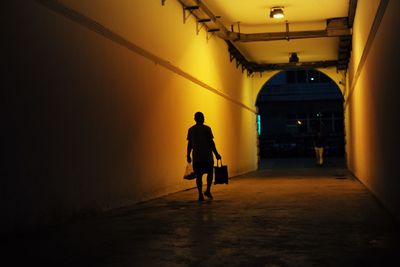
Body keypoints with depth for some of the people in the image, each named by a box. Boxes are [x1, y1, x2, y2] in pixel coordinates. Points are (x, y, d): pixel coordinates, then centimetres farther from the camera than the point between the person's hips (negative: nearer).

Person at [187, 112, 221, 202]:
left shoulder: (191, 130, 6)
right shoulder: (207, 129, -5)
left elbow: (189, 144, 7)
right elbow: (211, 142, -8)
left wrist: (188, 155, 14)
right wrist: (216, 153, -2)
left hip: (196, 157, 3)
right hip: (207, 156, -3)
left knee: (198, 175, 5)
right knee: (210, 173, 14)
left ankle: (200, 194, 2)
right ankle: (208, 190, 5)